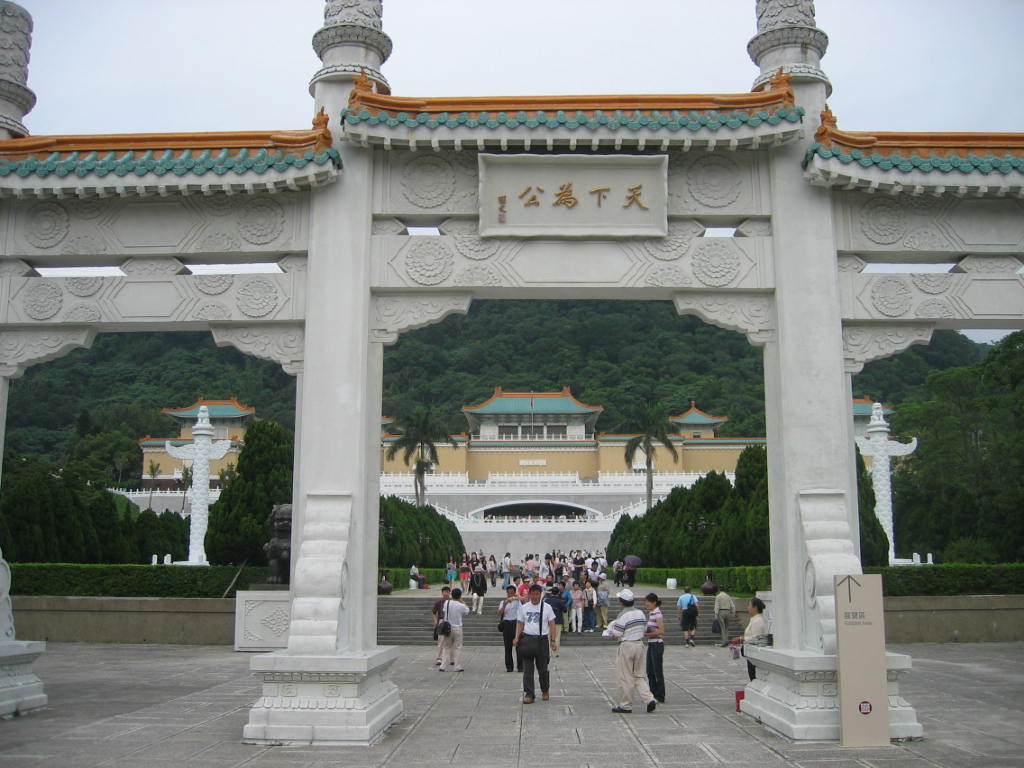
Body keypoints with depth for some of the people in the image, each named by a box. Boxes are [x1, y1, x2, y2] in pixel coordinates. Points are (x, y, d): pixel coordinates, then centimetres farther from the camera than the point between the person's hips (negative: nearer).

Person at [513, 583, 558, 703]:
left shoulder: (547, 607, 3)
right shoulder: (523, 607, 8)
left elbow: (552, 624, 3)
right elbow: (520, 624, 11)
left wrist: (553, 640, -4)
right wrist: (517, 638, -3)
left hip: (542, 640, -1)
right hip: (527, 640, 1)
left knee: (543, 668, 5)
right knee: (527, 668, -4)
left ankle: (545, 691, 27)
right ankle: (529, 694, -1)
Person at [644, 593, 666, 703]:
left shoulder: (657, 614, -16)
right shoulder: (650, 613, 12)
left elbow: (661, 631, -22)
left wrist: (647, 634, -22)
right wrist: (644, 631, 2)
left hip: (657, 644, -9)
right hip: (651, 644, 9)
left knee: (658, 671, 0)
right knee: (650, 672, 13)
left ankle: (660, 698, 8)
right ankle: (653, 695, 21)